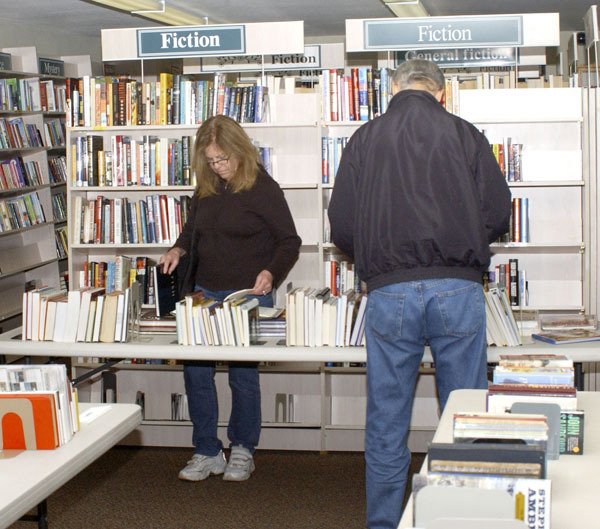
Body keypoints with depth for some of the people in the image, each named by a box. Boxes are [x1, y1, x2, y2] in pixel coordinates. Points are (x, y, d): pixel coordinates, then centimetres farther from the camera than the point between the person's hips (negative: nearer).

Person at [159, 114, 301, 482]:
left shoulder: (263, 189, -9)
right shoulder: (207, 189, 8)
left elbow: (289, 241, -8)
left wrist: (271, 272, -25)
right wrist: (178, 249, 2)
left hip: (248, 295, -5)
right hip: (205, 292, 6)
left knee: (243, 373, 2)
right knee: (196, 371, 1)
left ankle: (243, 451, 21)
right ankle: (208, 452, 14)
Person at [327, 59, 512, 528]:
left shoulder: (364, 139, 7)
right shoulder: (465, 134, 6)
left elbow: (342, 227, 3)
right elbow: (498, 213, 3)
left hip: (389, 293, 1)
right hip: (458, 291, 0)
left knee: (386, 428, 9)